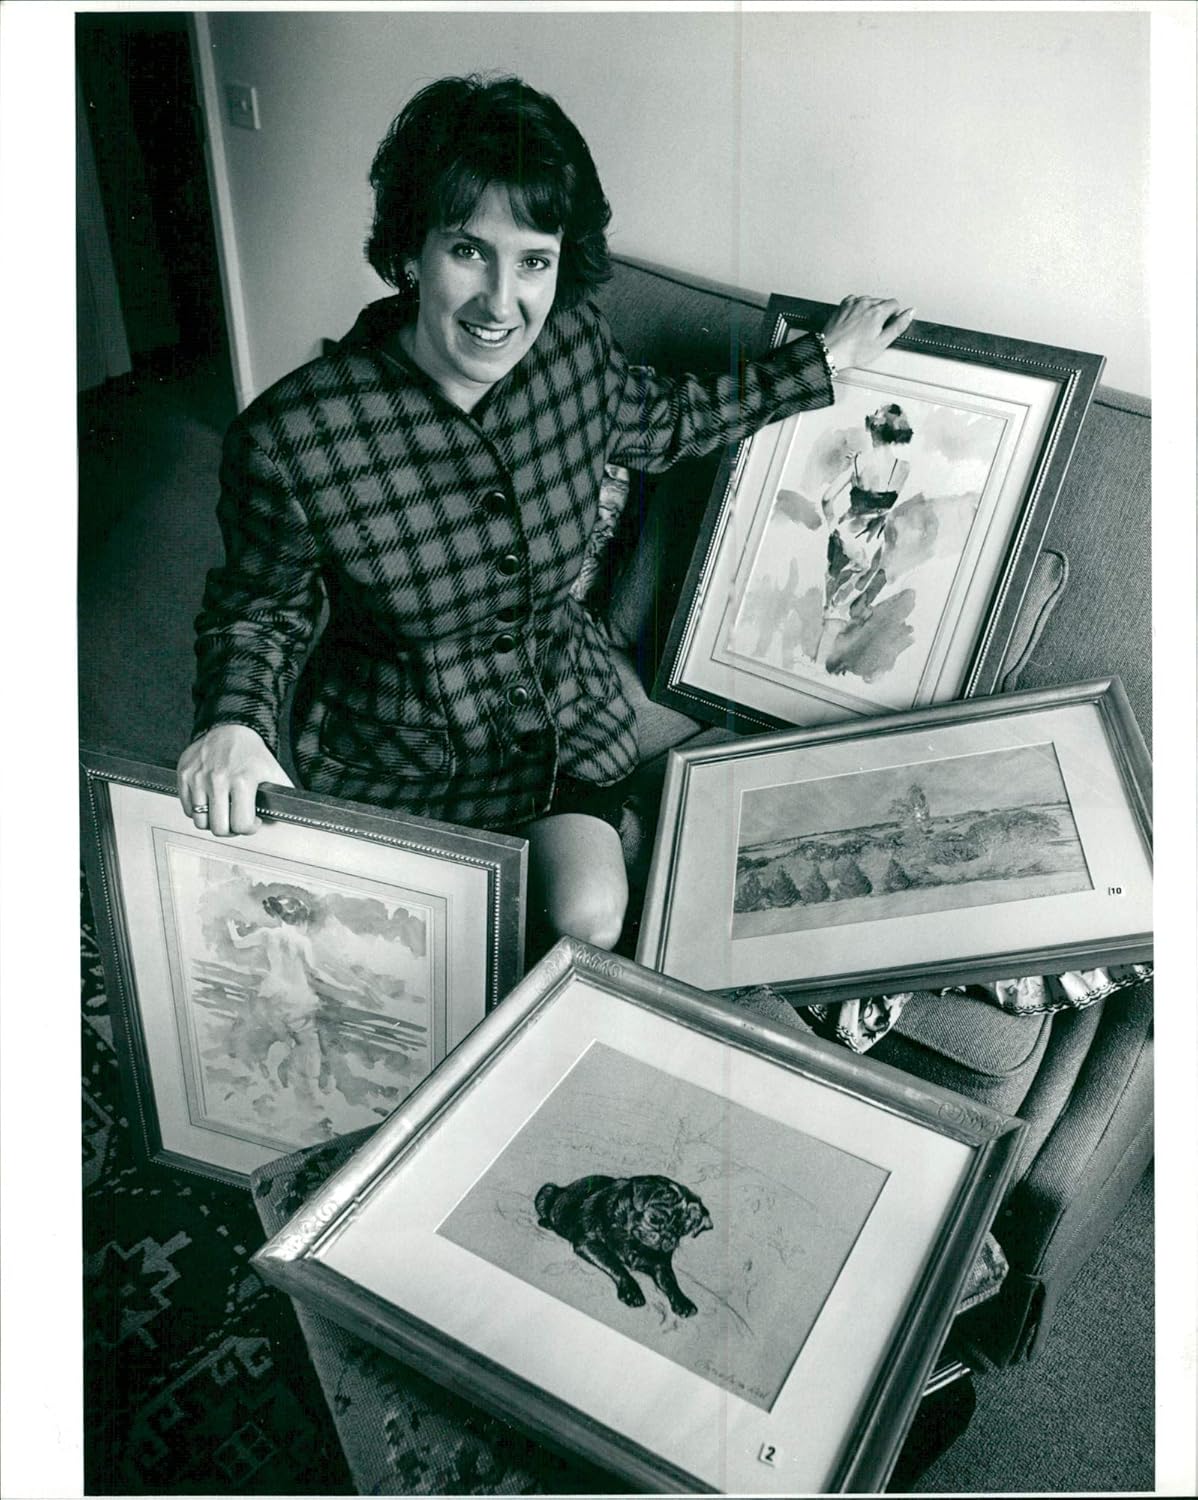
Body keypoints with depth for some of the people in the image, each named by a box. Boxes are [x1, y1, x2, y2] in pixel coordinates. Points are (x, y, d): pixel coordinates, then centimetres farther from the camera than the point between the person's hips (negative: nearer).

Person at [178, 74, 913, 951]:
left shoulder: (574, 346, -14)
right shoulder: (289, 440, -27)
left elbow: (664, 421, 9)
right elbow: (256, 609, -9)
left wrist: (825, 362, 12)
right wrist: (235, 722, -30)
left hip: (564, 709, 3)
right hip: (395, 754, -2)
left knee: (590, 917, -13)